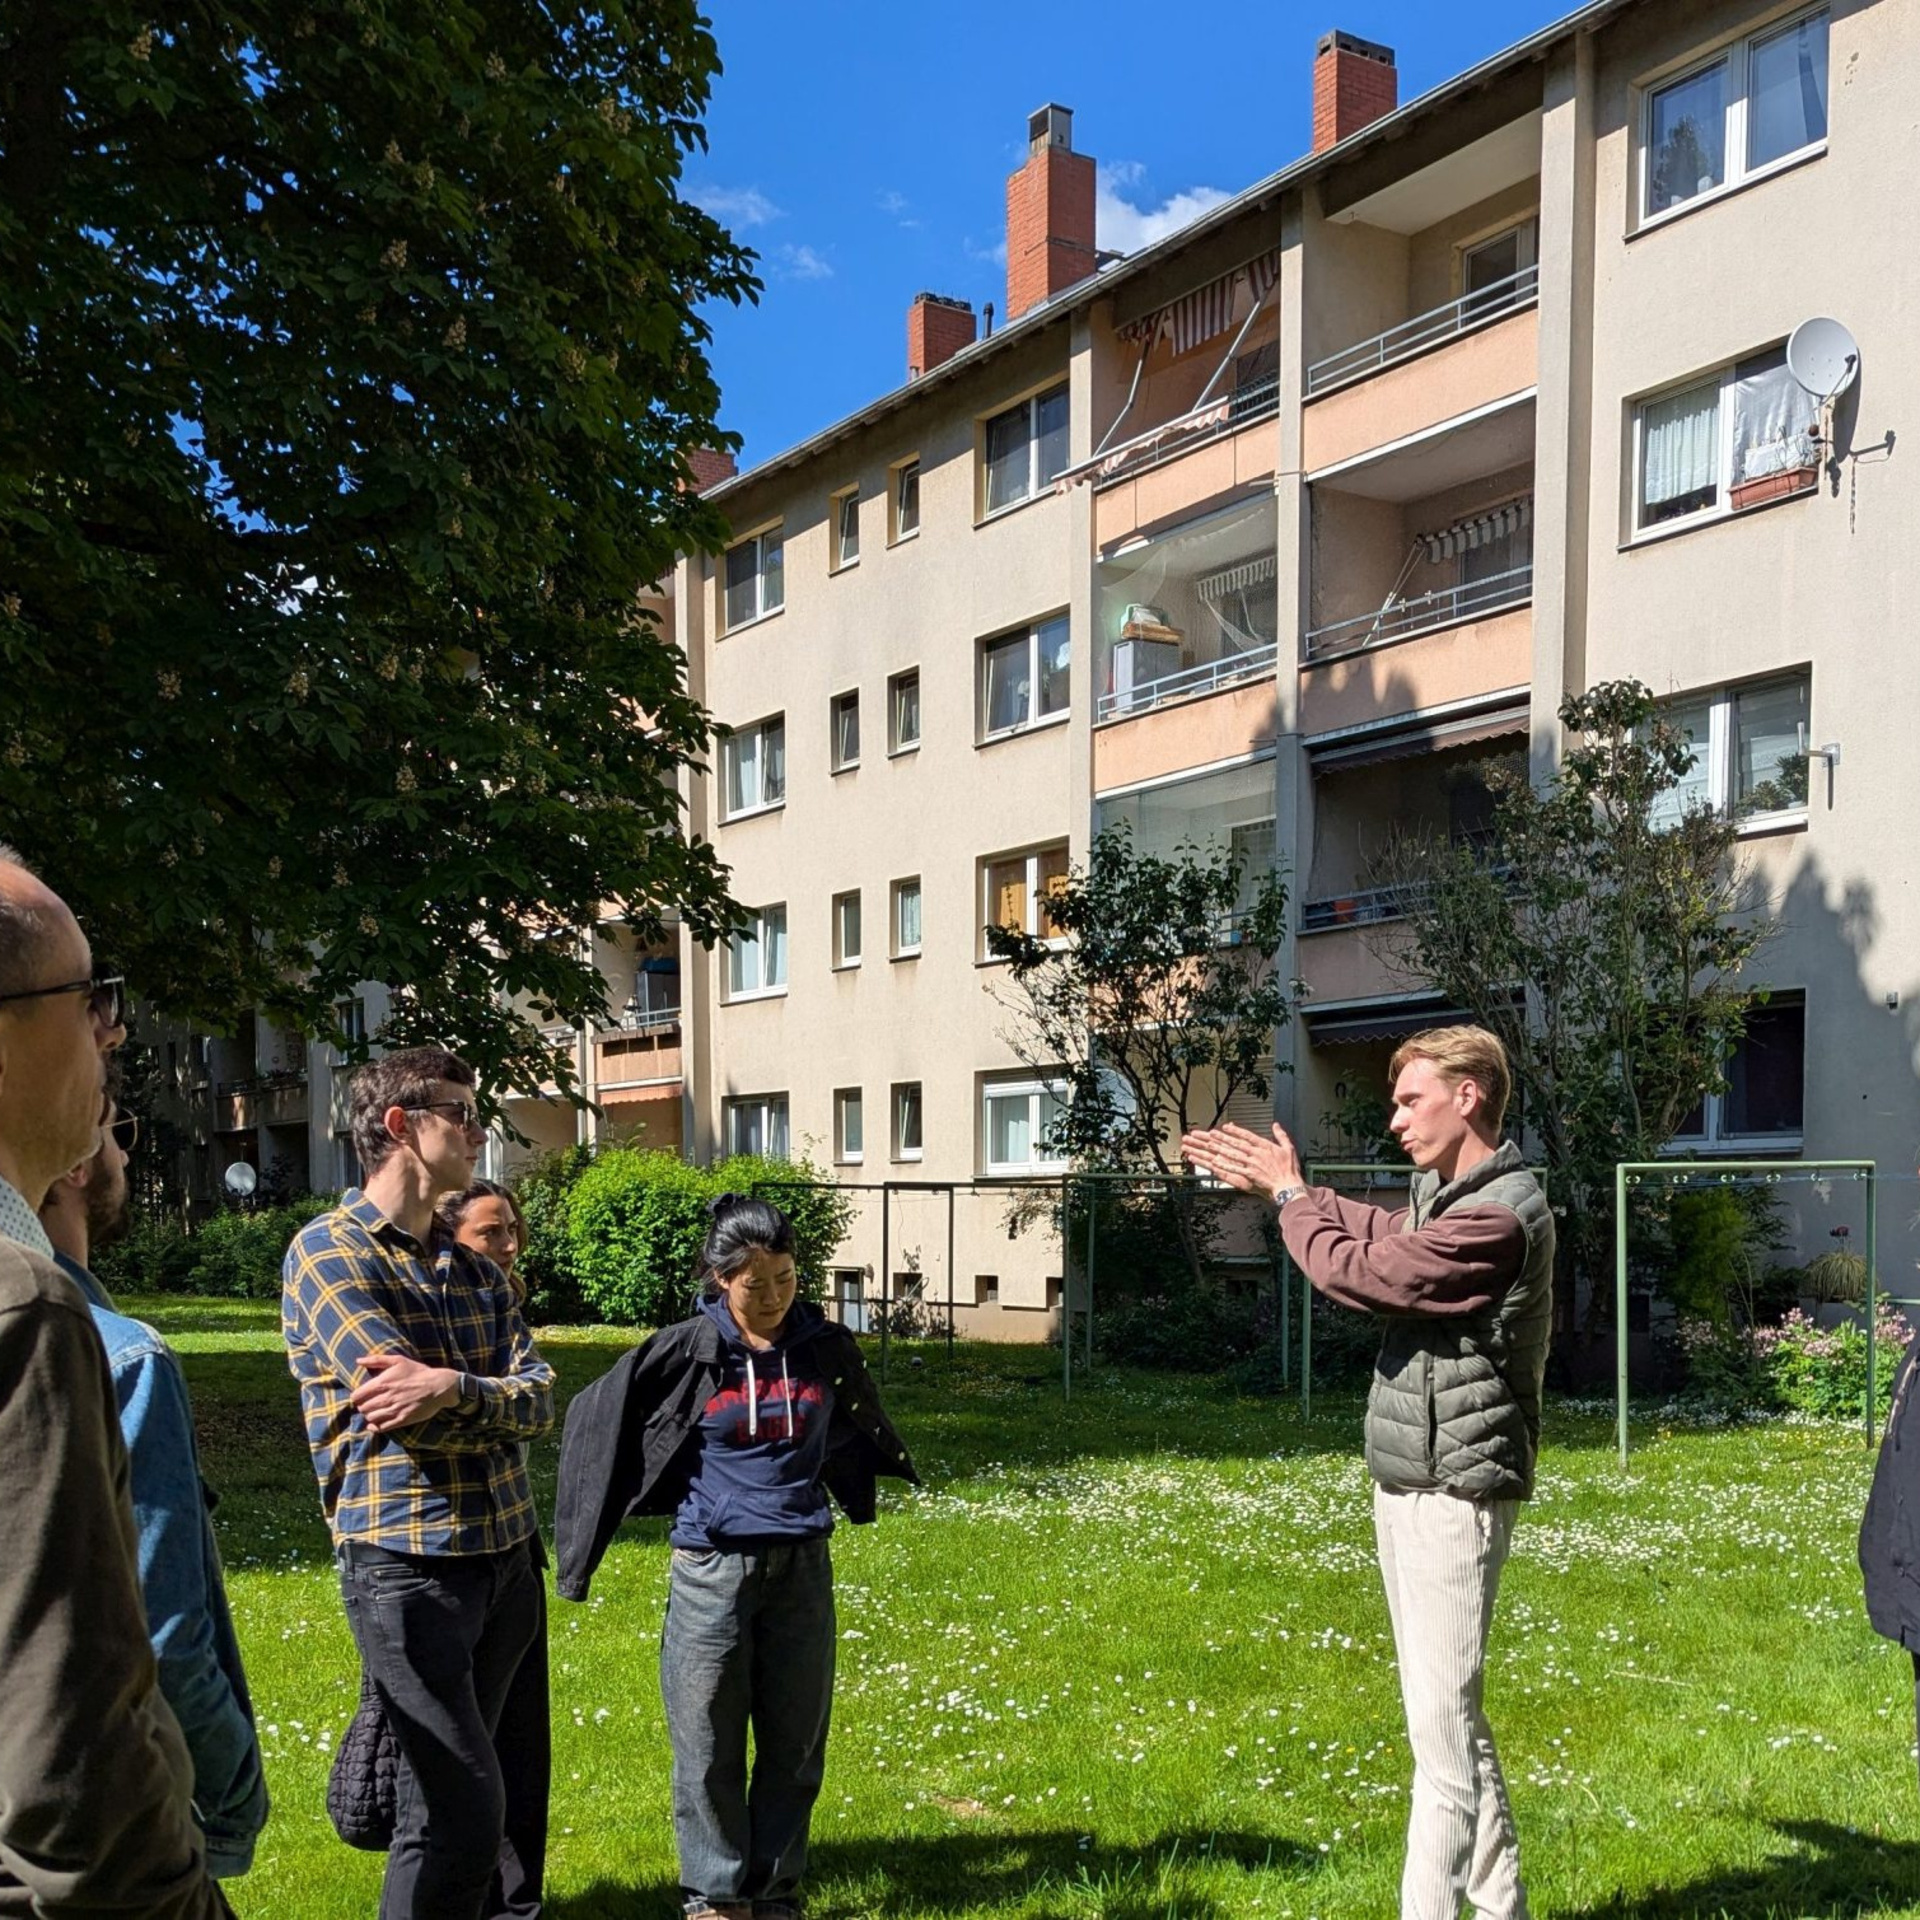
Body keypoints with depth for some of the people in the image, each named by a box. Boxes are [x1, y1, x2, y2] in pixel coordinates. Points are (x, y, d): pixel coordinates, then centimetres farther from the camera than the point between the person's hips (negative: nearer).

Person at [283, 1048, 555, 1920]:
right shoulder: (329, 1251, -8)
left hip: (504, 1553, 7)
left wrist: (453, 1388, -19)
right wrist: (498, 1402, -2)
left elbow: (540, 1399, -1)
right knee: (464, 1812, -8)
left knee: (447, 1796, 15)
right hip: (406, 1557, -7)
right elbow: (414, 1413, -17)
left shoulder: (478, 1273, 14)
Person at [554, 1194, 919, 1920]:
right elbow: (598, 1417, 4)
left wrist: (896, 1466, 36)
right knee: (709, 1747, 6)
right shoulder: (685, 1351, -9)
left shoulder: (827, 1347, 0)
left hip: (802, 1568, 2)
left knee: (795, 1744, 8)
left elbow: (860, 1426, 22)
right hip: (712, 1572, -2)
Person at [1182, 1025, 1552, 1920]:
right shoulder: (1445, 1196, 10)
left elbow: (1357, 1272, -20)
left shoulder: (1499, 1217, -21)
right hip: (1410, 1486, 10)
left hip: (1450, 1498, -10)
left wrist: (1289, 1193, -3)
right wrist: (1276, 1182, 21)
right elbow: (1384, 1233, 28)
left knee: (1442, 1727, -6)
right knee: (1452, 1719, 18)